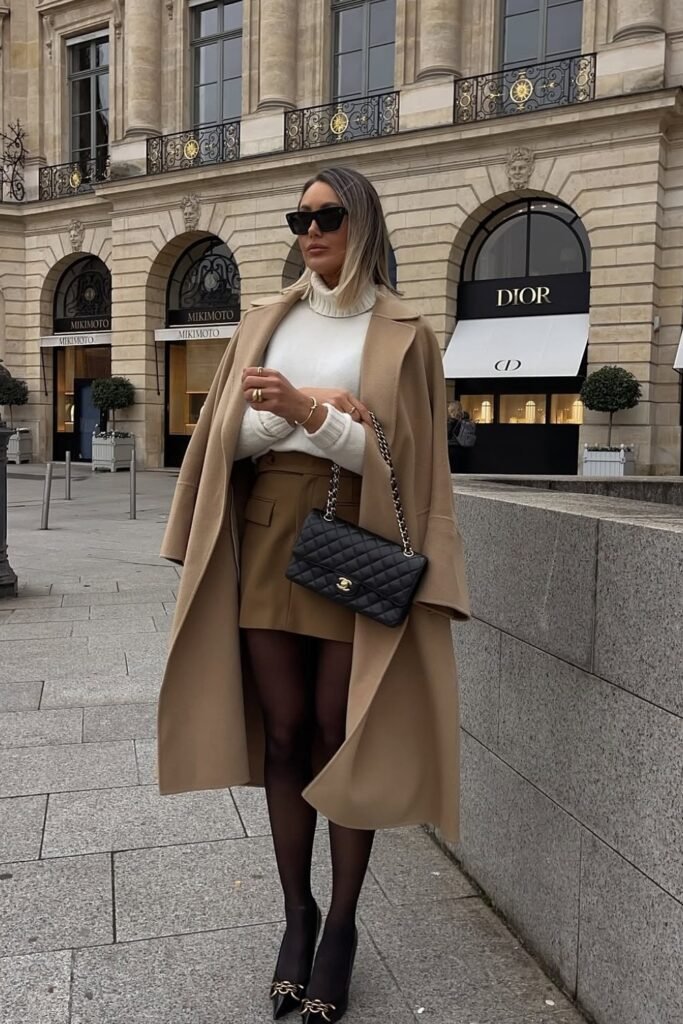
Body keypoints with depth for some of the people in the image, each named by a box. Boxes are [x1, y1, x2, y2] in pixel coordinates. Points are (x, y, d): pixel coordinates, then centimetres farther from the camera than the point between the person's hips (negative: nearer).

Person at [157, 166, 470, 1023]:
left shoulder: (402, 335, 2)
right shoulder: (265, 323, 13)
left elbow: (398, 458, -7)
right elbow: (223, 437, 6)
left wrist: (307, 412, -19)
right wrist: (297, 409, -10)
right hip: (265, 538, 4)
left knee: (340, 736, 2)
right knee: (283, 731, 7)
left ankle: (341, 926, 19)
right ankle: (297, 915, 23)